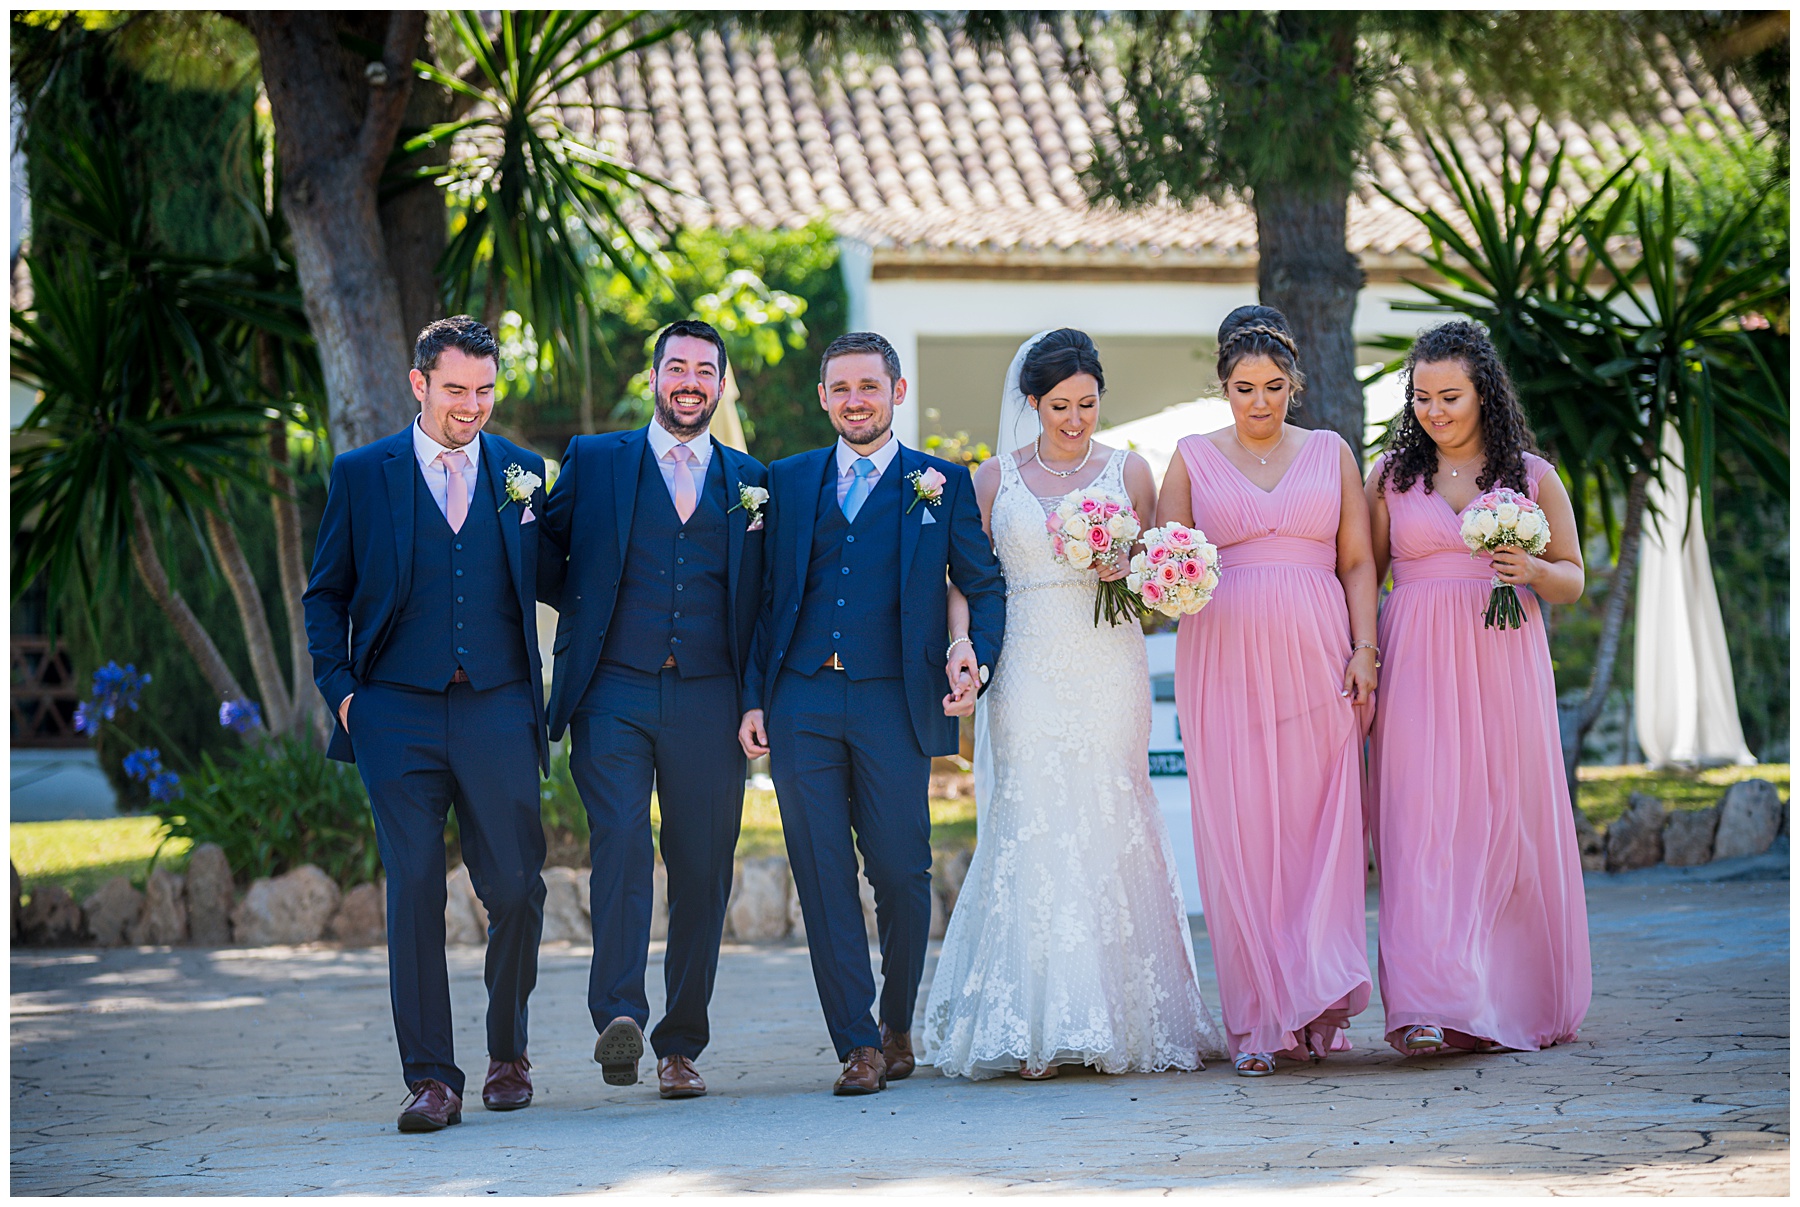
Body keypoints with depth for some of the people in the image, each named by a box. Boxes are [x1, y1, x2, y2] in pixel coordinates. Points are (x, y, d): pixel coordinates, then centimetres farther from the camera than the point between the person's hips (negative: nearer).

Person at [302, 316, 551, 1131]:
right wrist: (340, 689, 1)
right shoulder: (362, 475, 7)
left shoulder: (522, 475, 11)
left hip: (496, 711, 1)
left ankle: (508, 1053, 21)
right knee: (414, 894, -5)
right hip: (399, 717, -1)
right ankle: (431, 1078, 0)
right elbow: (325, 596, 11)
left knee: (516, 891, -1)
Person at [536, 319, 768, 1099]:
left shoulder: (748, 479, 15)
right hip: (615, 692, -2)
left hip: (708, 702, 2)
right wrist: (591, 611, 1)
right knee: (621, 845, -19)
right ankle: (619, 1017, -26)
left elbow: (758, 597, 14)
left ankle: (681, 1046, 10)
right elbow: (544, 557, 13)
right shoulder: (593, 462, 10)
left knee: (702, 871, 1)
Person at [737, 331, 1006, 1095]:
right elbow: (765, 600, 13)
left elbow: (986, 586, 8)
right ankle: (858, 1046, 3)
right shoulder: (788, 482, 14)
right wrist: (754, 700, 5)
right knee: (823, 880, -2)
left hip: (893, 703, -2)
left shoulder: (941, 484, 8)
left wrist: (977, 657, -10)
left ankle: (897, 1027, 21)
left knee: (901, 873, 0)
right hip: (802, 703, 2)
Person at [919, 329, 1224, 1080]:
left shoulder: (1129, 471, 8)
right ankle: (1038, 1032, -7)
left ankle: (1122, 1022, 4)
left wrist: (1133, 572, -8)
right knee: (1032, 831, -7)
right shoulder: (995, 479, 8)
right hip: (1027, 673, 0)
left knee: (1109, 829, -3)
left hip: (1109, 672, 0)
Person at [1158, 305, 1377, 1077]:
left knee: (1321, 827, -3)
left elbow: (1358, 562, 9)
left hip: (1316, 658, 1)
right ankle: (1260, 1020, 0)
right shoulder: (1193, 458, 8)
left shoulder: (1330, 453, 11)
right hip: (1227, 660, -1)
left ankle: (1319, 1001, 0)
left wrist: (1363, 650, -2)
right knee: (1240, 832, -4)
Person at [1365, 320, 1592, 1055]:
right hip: (1417, 667, 0)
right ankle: (1432, 1008, -17)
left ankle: (1518, 1001, 15)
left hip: (1504, 667, 0)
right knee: (1423, 824, -11)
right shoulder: (1392, 477, 10)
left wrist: (1532, 570, -10)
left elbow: (1574, 581, 11)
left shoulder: (1532, 476, 8)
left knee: (1509, 823, 1)